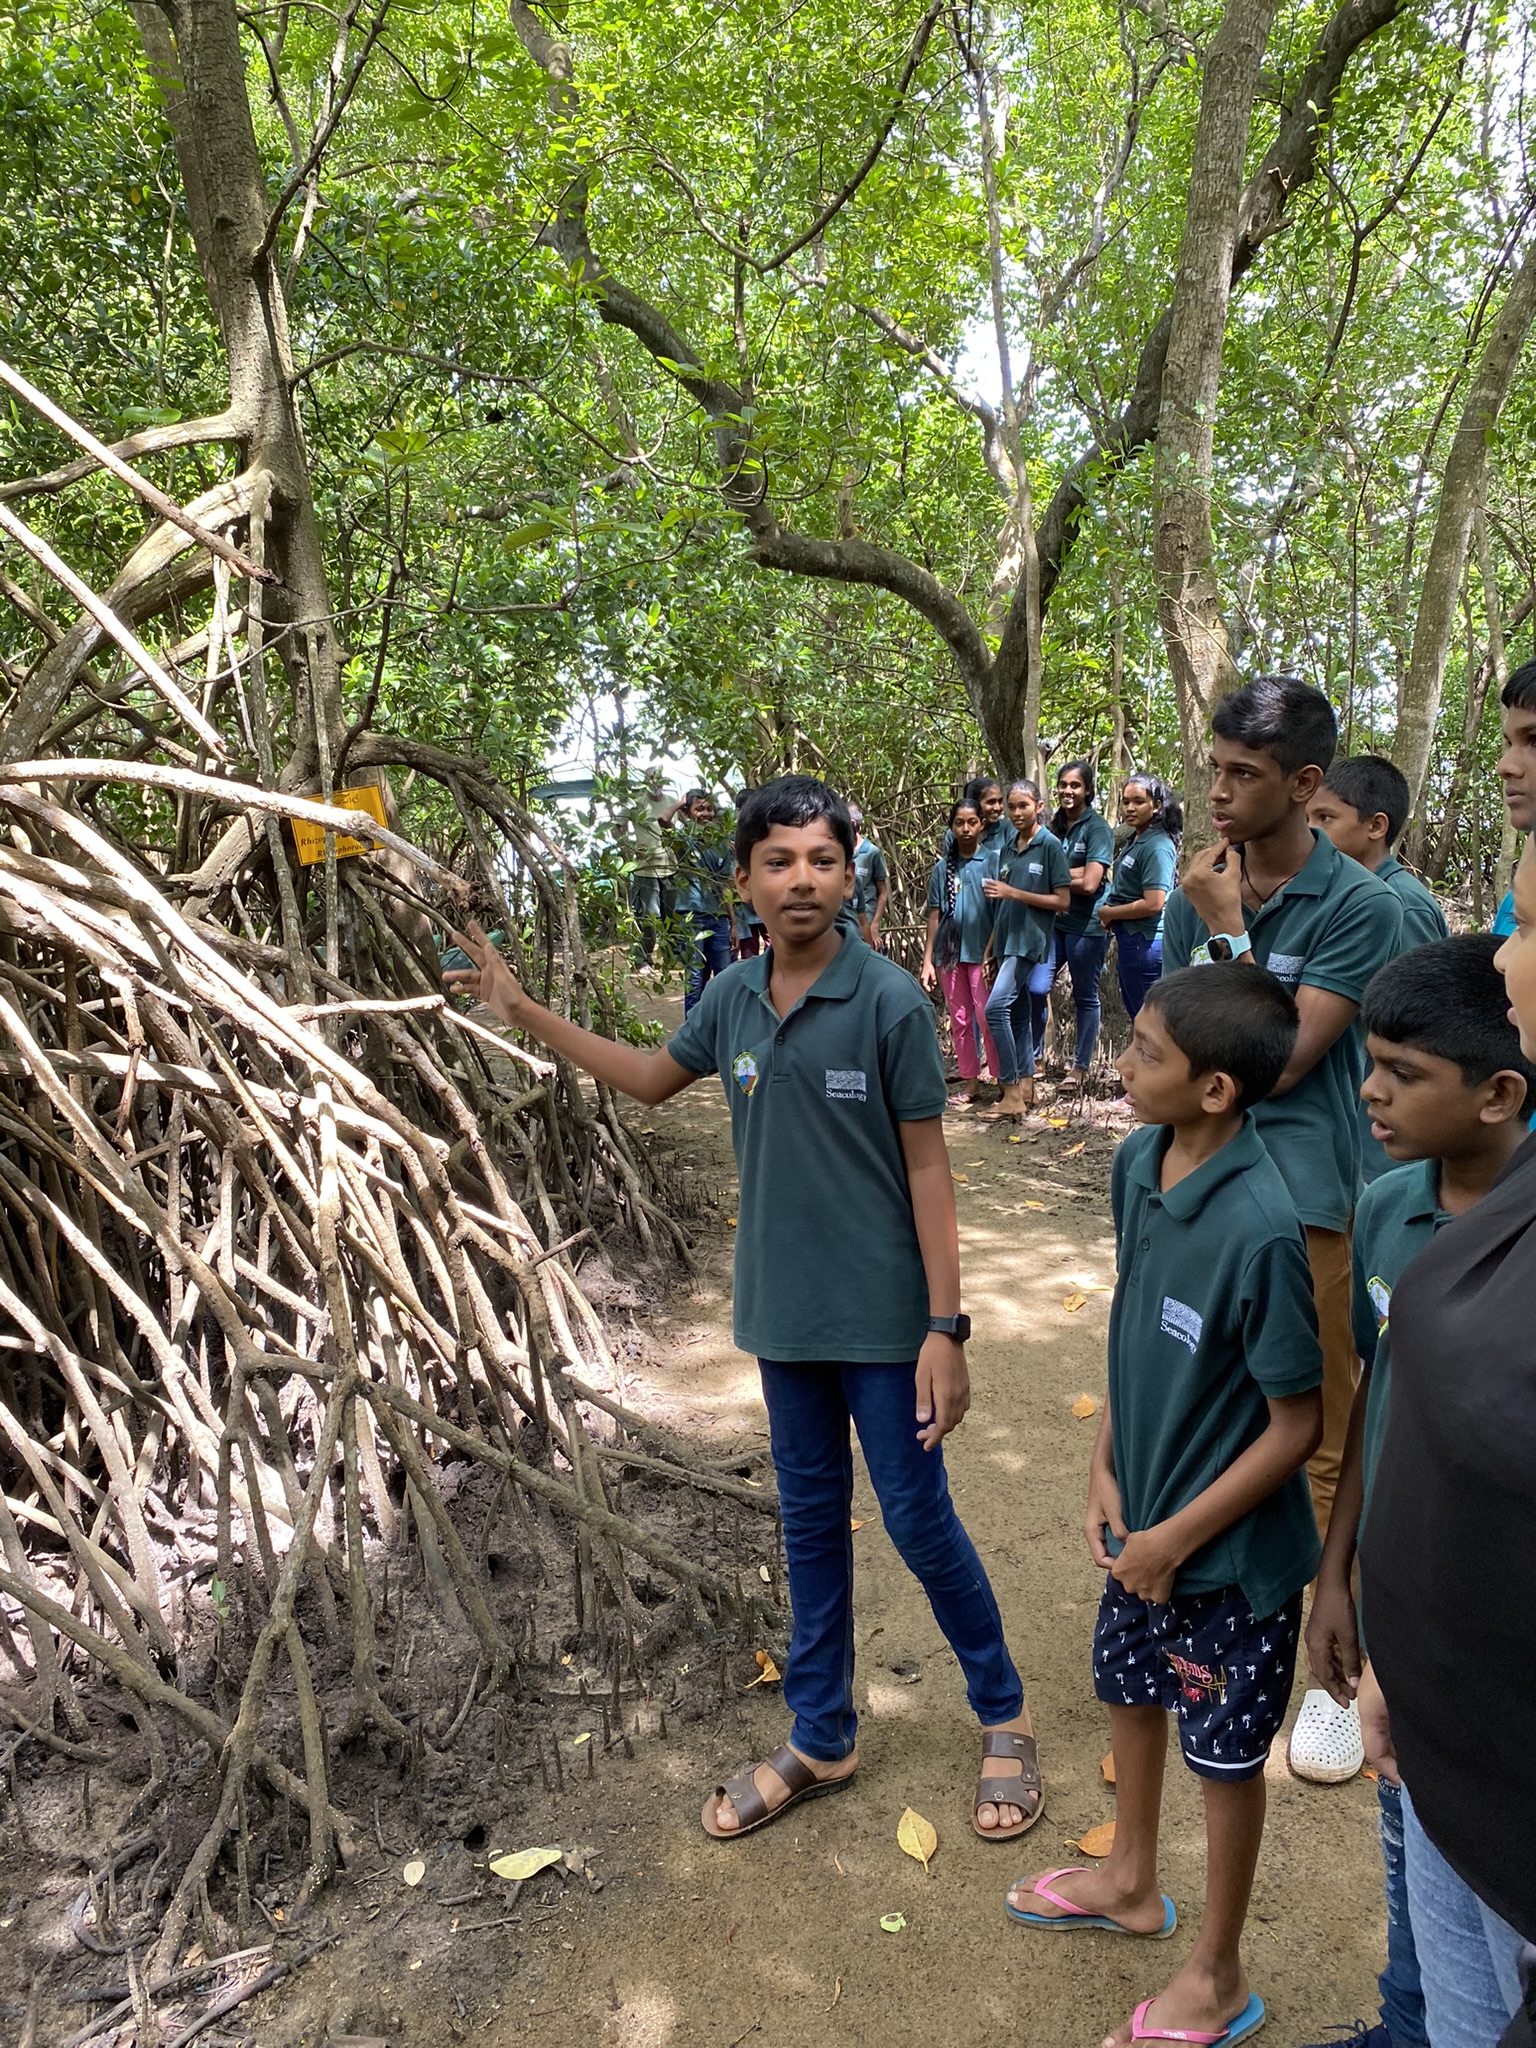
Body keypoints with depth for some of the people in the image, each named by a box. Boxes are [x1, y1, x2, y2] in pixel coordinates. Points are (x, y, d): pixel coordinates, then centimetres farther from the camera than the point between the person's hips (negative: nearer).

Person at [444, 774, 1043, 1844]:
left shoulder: (890, 1001, -16)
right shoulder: (734, 998, -2)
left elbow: (927, 1167, -12)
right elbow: (652, 1079, 16)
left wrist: (945, 1327, -14)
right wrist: (522, 1010, 14)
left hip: (882, 1317, -5)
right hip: (782, 1314, 5)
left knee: (919, 1519, 8)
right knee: (812, 1523, 18)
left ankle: (1005, 1717, 34)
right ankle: (821, 1740, 37)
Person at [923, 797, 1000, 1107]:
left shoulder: (992, 862, -2)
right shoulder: (942, 868, 9)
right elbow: (934, 915, 10)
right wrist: (927, 960, 6)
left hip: (982, 952, -4)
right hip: (949, 953, 4)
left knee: (987, 1018, -5)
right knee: (959, 1020, 9)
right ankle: (970, 1081, 17)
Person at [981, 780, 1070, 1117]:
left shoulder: (1050, 846, -5)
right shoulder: (1007, 849, 14)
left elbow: (1062, 901, -8)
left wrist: (1014, 893, -15)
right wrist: (990, 950, 15)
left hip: (1030, 940, -7)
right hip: (1006, 940, 7)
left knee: (996, 1007, -18)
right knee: (1018, 1015, 10)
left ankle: (1011, 1091, -13)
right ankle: (1025, 1089, 18)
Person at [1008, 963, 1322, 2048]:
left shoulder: (1262, 1228, -32)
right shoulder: (1141, 1162, -9)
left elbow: (1298, 1424, -22)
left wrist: (1175, 1539, -15)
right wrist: (1108, 1473, 0)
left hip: (1232, 1549, -7)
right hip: (1144, 1514, 7)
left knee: (1225, 1753, 15)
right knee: (1130, 1687, 26)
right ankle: (1132, 1882, 55)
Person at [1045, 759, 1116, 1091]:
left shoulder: (1097, 828, -9)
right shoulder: (1056, 825, 11)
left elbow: (1088, 883, -17)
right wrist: (1071, 872, -15)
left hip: (1086, 925, -6)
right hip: (1054, 921, 6)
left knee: (1085, 997, 6)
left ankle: (1081, 1067, 16)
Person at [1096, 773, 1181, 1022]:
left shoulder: (1157, 845, -17)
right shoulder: (1134, 839, 11)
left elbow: (1153, 903, -23)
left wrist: (1108, 913, -11)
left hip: (1144, 943, -10)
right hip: (1130, 941, 10)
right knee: (1137, 1016, 19)